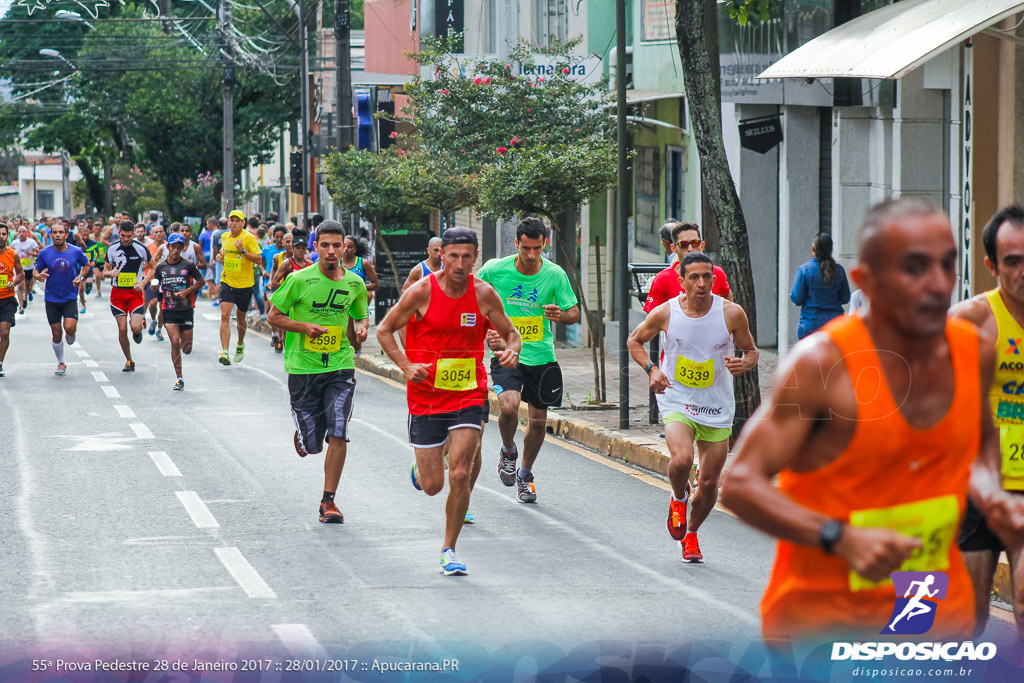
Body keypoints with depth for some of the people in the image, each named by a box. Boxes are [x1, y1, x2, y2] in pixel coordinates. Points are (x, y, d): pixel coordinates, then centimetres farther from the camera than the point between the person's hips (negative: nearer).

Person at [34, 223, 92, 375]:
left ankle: (71, 334, 18)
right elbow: (36, 270, 5)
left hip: (70, 298, -1)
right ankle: (61, 363, 23)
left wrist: (81, 277, -7)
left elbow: (87, 265, 11)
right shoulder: (44, 253, -5)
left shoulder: (76, 252, -6)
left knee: (69, 328, -20)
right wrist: (38, 276, -18)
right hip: (51, 298, 1)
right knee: (56, 334, 4)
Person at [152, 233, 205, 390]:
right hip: (169, 311, 0)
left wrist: (187, 291, -10)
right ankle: (179, 379, -9)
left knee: (186, 350, 3)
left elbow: (201, 281, 5)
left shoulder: (188, 265, -4)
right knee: (175, 342, -17)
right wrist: (155, 286, -9)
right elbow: (156, 286, 15)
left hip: (186, 310, 0)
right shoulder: (160, 267, 2)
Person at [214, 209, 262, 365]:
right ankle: (224, 353, -20)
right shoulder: (224, 237, 5)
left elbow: (258, 259, -14)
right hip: (227, 282, 2)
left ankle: (240, 345, 42)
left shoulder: (249, 238, -10)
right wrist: (221, 256, 2)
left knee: (240, 319, 12)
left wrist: (243, 251, -26)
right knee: (225, 316, -15)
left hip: (245, 284, -2)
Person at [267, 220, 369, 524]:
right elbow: (274, 316, 0)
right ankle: (302, 432, 41)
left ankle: (328, 501, -2)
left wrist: (361, 327, -4)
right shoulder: (299, 280, -7)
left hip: (340, 366, 1)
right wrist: (304, 327, -15)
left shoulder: (354, 284, 3)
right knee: (311, 446, 3)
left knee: (338, 434, -13)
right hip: (302, 367, -1)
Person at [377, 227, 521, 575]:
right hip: (426, 396, -1)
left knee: (460, 475, -13)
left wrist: (513, 350, -15)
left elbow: (510, 332, 9)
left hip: (469, 395, 1)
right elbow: (384, 330, 1)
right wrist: (407, 366, -13)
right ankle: (421, 468, 40)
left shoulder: (483, 294, -3)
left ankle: (449, 550, 4)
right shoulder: (421, 292, -9)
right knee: (433, 486, 2)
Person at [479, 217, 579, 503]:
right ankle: (508, 452, 7)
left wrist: (561, 315, -21)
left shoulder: (555, 275, -7)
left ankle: (525, 474, 35)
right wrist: (486, 330, -8)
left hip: (541, 355, 2)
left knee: (538, 421, 10)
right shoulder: (494, 270, -10)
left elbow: (574, 312, 2)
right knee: (509, 405, -26)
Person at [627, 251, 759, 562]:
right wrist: (651, 369, -9)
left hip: (717, 408, 2)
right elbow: (634, 340, 8)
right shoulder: (666, 313, -9)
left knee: (709, 484, 5)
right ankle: (679, 498, 7)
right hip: (676, 402, -1)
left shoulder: (732, 314, -9)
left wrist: (744, 364, -18)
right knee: (681, 460, -28)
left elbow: (751, 350, 6)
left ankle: (691, 534, 34)